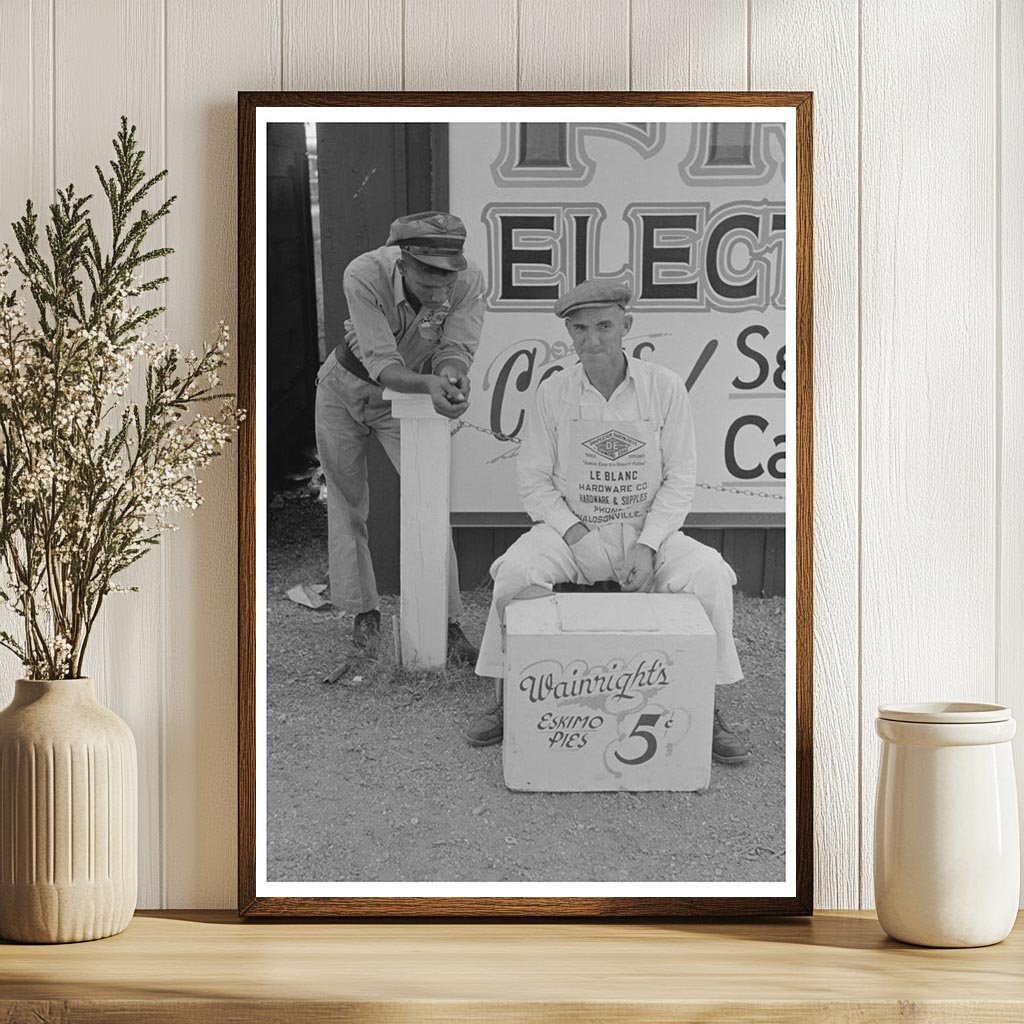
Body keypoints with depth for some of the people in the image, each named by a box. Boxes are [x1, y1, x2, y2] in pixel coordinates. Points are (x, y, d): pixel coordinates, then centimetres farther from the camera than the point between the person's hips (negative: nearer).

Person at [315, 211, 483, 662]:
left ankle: (447, 620, -6)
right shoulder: (364, 275, -34)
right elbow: (382, 364, -36)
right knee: (346, 501, 7)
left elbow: (456, 349, -25)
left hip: (407, 398, 1)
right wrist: (429, 383, -55)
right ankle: (363, 609, 23)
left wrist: (452, 374, -49)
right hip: (346, 385, -1)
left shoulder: (468, 281, -28)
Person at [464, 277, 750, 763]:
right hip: (569, 527, 0)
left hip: (648, 529, 0)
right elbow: (533, 478, 1)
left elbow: (680, 478, -2)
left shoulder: (665, 387, -4)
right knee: (515, 572, -29)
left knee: (709, 577, -27)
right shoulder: (553, 392, -2)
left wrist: (646, 545, -14)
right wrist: (576, 535, -14)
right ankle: (506, 700, -11)